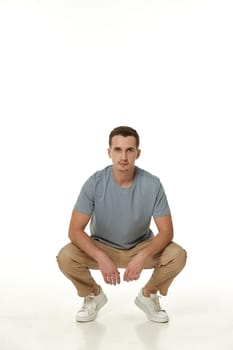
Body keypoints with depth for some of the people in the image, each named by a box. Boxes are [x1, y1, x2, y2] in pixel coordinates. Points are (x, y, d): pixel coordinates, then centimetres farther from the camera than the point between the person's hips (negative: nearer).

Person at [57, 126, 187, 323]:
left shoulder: (152, 184, -22)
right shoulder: (95, 183, -23)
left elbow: (166, 231, -20)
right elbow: (75, 230, -23)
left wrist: (142, 256, -37)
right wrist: (102, 258, -39)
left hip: (141, 246, 1)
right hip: (102, 247, 0)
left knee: (177, 256, -28)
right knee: (66, 257, -29)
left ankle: (148, 295, 3)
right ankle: (94, 294, 3)